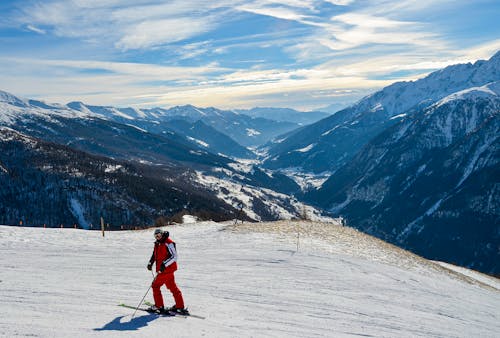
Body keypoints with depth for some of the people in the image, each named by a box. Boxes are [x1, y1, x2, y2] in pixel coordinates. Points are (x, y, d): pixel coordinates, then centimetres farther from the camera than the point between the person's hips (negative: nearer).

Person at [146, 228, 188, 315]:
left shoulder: (168, 243, -16)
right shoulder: (157, 244, 12)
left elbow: (174, 256, -22)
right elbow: (154, 254, 28)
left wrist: (164, 264, -28)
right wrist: (150, 263, 14)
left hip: (166, 269, -9)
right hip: (162, 269, 9)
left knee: (155, 286, -1)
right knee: (173, 287, 10)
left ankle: (159, 306, 8)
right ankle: (180, 307, 15)